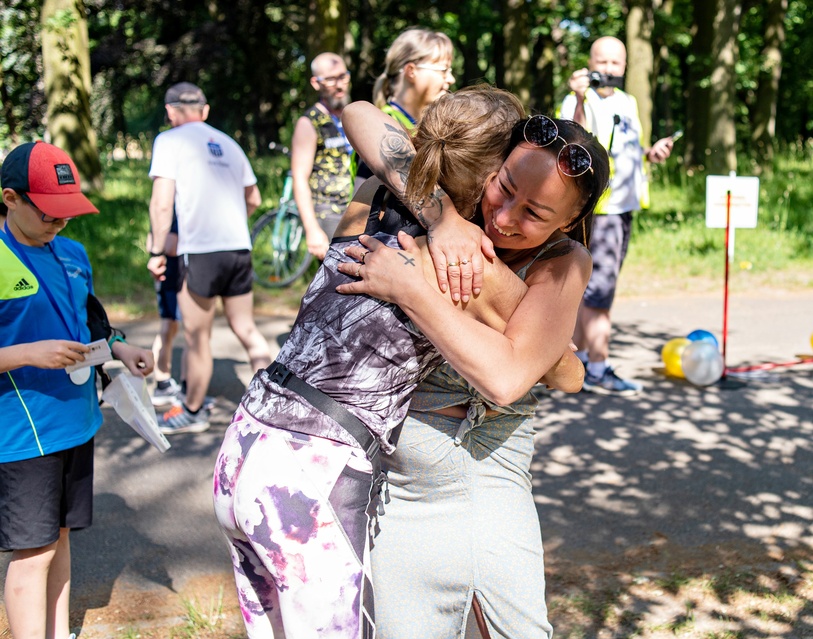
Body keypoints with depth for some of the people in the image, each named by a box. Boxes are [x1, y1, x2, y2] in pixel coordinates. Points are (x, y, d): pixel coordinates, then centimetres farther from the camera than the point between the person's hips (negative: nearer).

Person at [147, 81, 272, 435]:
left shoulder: (170, 140, 0)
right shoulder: (227, 142, 17)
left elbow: (162, 203, -10)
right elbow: (253, 199, 23)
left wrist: (157, 252, -3)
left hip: (200, 250, -5)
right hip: (240, 248, 6)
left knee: (197, 337, 7)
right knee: (246, 329, 14)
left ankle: (192, 412, 20)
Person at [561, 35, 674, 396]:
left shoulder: (628, 102, 17)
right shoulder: (579, 101, -8)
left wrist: (652, 153, 8)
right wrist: (580, 100, -34)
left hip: (624, 206, 8)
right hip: (595, 207, -8)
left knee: (591, 288, 13)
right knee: (599, 288, -9)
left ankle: (578, 358, 21)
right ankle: (598, 371, -5)